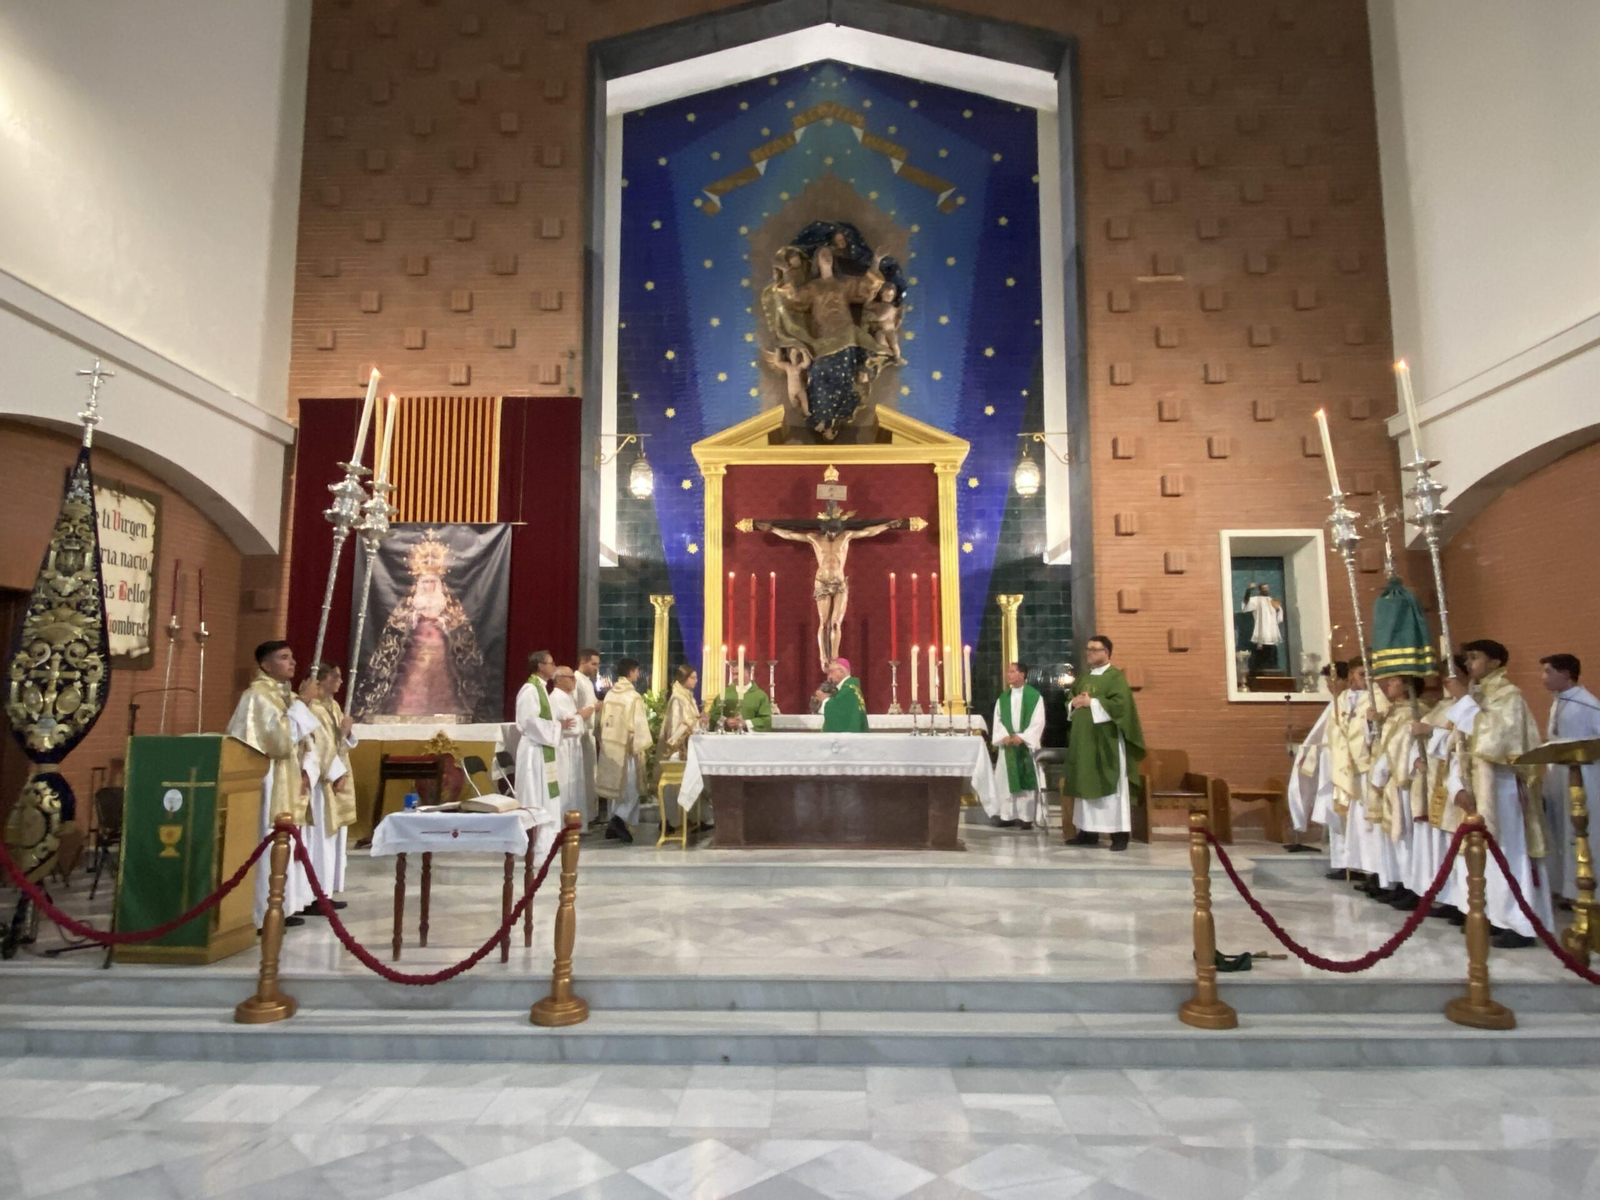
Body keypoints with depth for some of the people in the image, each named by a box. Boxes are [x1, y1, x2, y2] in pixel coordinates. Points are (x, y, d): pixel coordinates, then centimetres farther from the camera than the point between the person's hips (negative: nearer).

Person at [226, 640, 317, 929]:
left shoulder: (286, 695, 14)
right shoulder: (257, 696, -13)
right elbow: (282, 736, -25)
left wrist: (305, 770, 5)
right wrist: (302, 701, -21)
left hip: (288, 783, 9)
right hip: (269, 783, -9)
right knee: (270, 847, -6)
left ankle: (283, 907, 20)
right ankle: (265, 913, 1)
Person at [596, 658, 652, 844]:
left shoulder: (609, 694, 6)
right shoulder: (634, 696, -16)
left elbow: (604, 721, 10)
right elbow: (639, 724, -16)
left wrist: (605, 743, 16)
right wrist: (645, 747, -7)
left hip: (610, 746, 7)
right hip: (627, 748, -7)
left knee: (618, 786, 14)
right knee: (631, 787, 2)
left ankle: (615, 824, 16)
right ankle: (619, 819, -13)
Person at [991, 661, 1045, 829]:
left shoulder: (1034, 696, -3)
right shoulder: (1003, 697, 10)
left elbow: (1038, 722, -8)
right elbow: (997, 720, 6)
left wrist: (1022, 737, -17)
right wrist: (1004, 736, -11)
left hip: (1026, 744, -4)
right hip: (1008, 744, 4)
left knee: (1027, 781, -1)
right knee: (1005, 780, 3)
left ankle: (1026, 817, 4)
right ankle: (1008, 815, 10)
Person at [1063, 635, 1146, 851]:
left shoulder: (1116, 677, -5)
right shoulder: (1082, 679, 17)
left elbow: (1121, 704, -18)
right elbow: (1069, 704, 20)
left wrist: (1092, 703, -16)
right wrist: (1073, 704, -2)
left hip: (1106, 740, -7)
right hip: (1083, 740, 7)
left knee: (1110, 786, -5)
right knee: (1086, 785, 7)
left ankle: (1119, 833, -1)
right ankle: (1088, 831, 13)